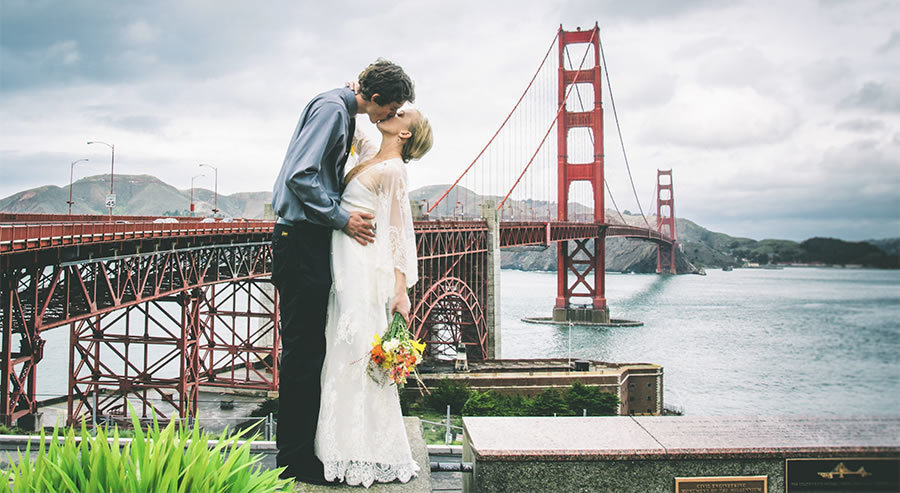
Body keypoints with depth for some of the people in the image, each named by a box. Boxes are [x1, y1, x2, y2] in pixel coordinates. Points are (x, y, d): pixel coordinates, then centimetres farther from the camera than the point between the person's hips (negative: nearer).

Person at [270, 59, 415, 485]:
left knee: (312, 348, 14)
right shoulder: (331, 108, -13)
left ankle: (307, 448, 23)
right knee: (302, 350, -6)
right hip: (301, 239, -10)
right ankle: (294, 461, 3)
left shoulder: (344, 114, 18)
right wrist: (342, 218, -16)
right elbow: (300, 176, -21)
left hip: (315, 239, 10)